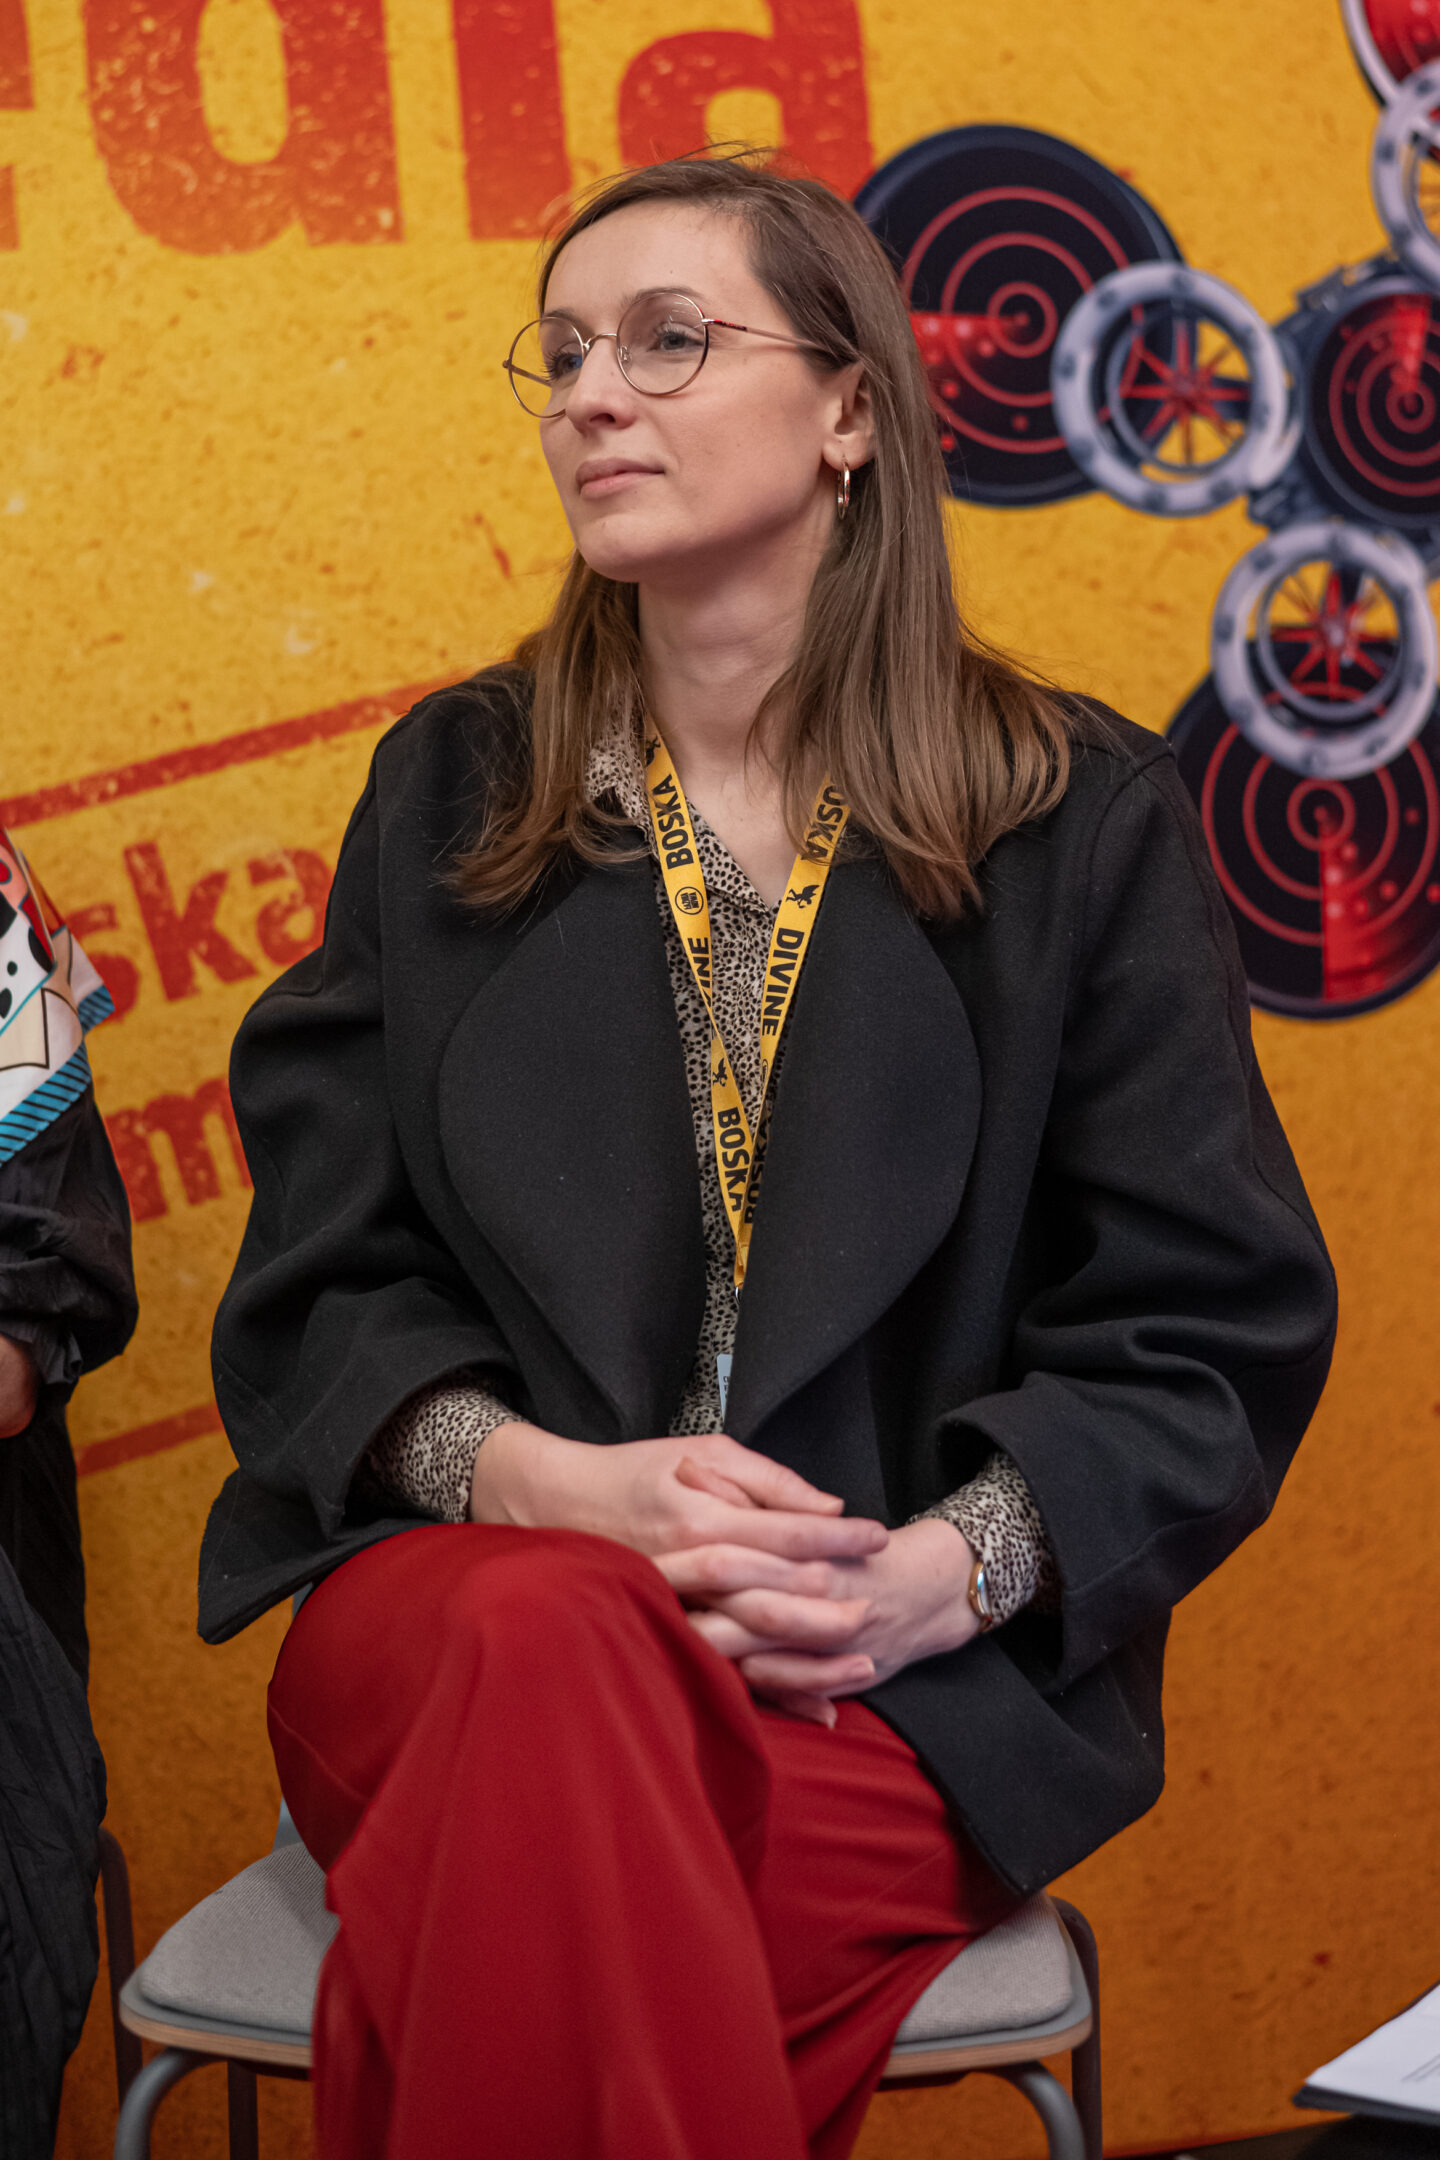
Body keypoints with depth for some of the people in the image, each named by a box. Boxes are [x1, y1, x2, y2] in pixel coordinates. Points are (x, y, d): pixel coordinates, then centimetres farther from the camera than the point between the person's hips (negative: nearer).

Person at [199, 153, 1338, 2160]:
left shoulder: (1081, 816, 7)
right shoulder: (453, 788, 12)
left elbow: (1211, 1330, 4)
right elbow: (314, 1277, 7)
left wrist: (943, 1569, -15)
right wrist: (547, 1480, -14)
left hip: (908, 1687, -2)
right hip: (458, 1570, 2)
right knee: (560, 1634, -36)